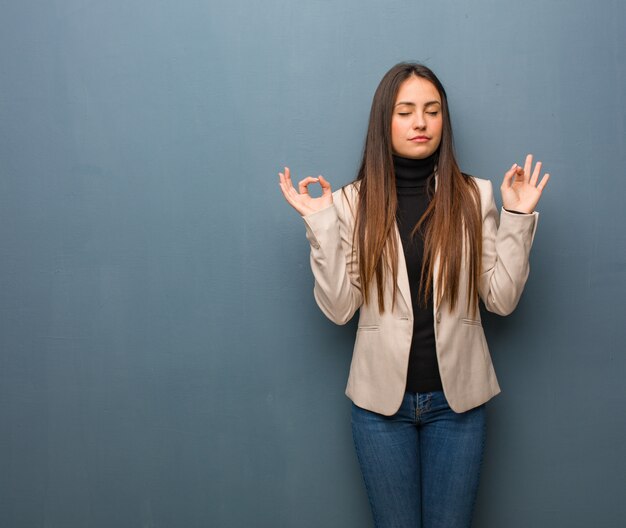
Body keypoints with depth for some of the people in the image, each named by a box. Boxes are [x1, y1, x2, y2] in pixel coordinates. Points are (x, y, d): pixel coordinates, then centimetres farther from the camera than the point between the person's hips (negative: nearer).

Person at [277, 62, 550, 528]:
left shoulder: (474, 196, -1)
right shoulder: (352, 202, -4)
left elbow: (501, 299, -2)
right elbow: (339, 308, -7)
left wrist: (517, 217, -9)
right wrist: (321, 225, -13)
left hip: (456, 397, 1)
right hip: (381, 397, -1)